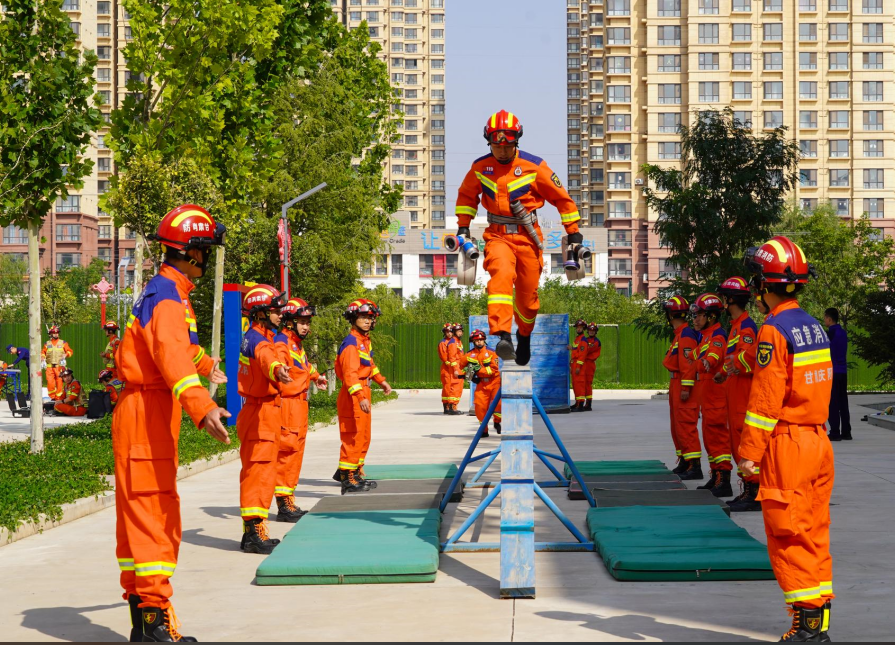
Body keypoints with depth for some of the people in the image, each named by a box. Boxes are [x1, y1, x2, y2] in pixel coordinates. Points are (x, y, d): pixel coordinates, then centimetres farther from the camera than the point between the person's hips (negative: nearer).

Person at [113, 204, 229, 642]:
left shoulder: (169, 292, 19)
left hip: (151, 413, 10)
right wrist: (201, 406, -49)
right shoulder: (167, 296, -15)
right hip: (146, 412, -10)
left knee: (138, 513, 13)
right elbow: (171, 354, -34)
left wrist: (206, 365, 63)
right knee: (153, 512, -11)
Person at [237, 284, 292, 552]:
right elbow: (265, 356, -42)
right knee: (259, 472, -12)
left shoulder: (253, 337, 16)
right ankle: (253, 533, -15)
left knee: (256, 472, 14)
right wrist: (277, 369, -63)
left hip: (262, 412, 10)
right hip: (262, 413, -10)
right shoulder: (257, 340, -16)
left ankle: (253, 530, 21)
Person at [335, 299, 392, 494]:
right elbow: (350, 373, -28)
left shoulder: (365, 341, 14)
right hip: (353, 395, -10)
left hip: (364, 394, 10)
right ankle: (347, 479, -3)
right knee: (353, 437, -7)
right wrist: (360, 397, -37)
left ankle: (355, 472, 27)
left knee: (364, 437, 16)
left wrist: (382, 381, 40)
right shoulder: (351, 342, -18)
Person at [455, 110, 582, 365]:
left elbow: (561, 197, 2)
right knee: (502, 274, -29)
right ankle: (503, 336, -39)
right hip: (498, 235, 0)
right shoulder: (480, 167, 0)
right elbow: (466, 195, 21)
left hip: (527, 235, 0)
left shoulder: (534, 166, -7)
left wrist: (573, 231, 5)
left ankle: (524, 335, 36)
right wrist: (463, 225, 14)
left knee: (528, 293, 6)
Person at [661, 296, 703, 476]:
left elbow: (688, 364, -21)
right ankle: (684, 461, 27)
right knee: (677, 426, 18)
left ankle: (695, 466, -12)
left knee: (685, 427, -11)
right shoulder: (679, 334, 15)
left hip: (682, 386, -11)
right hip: (676, 385, 11)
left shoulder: (685, 335, -16)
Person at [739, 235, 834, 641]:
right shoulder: (815, 327, 11)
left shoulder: (774, 330, -14)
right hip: (817, 440, 8)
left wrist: (749, 451, -14)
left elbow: (765, 398, -17)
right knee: (814, 534, 12)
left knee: (789, 537, -2)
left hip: (786, 443, -8)